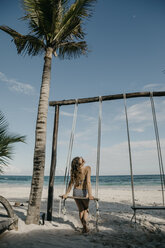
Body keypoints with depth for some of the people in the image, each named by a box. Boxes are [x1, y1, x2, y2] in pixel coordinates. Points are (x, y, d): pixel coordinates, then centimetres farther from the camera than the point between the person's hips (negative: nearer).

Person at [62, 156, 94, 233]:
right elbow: (88, 182, -21)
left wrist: (67, 193, 8)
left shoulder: (74, 170, -4)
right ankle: (85, 221, -3)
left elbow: (71, 182, 0)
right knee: (86, 209, 22)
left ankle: (84, 227, 17)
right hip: (84, 192, -3)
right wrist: (90, 194, -20)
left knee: (81, 210, 21)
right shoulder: (88, 168, -15)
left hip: (76, 192, 3)